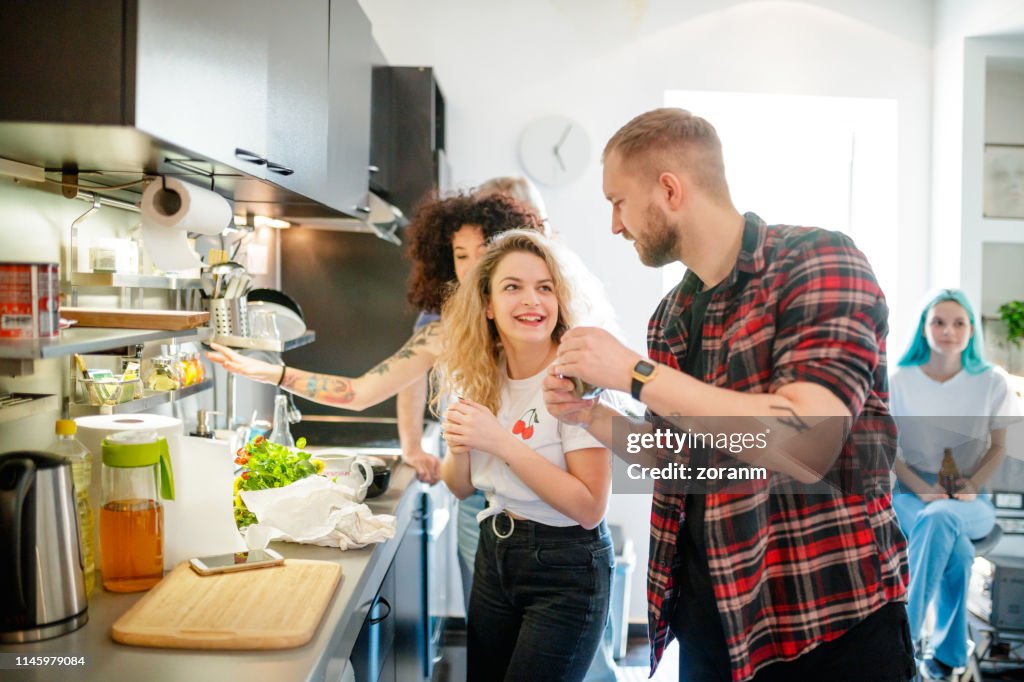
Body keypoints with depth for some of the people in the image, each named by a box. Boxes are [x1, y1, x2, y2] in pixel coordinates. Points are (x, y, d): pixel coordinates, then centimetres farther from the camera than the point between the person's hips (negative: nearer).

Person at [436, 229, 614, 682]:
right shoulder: (481, 376, -1)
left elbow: (590, 507, -22)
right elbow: (461, 487, 7)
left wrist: (502, 442, -27)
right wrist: (459, 448, -16)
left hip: (567, 570, -6)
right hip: (493, 554, 6)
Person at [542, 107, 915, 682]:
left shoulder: (817, 261, -14)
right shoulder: (673, 316, 7)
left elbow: (807, 451, -27)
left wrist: (635, 373, -22)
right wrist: (589, 415, 1)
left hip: (827, 622, -6)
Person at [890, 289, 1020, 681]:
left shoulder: (992, 382, 1)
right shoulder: (900, 381, 0)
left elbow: (999, 448, 7)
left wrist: (971, 488, -12)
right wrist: (922, 490, -15)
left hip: (971, 501, 0)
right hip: (912, 494, 0)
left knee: (940, 517, -38)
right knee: (956, 550, -34)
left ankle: (903, 635, -32)